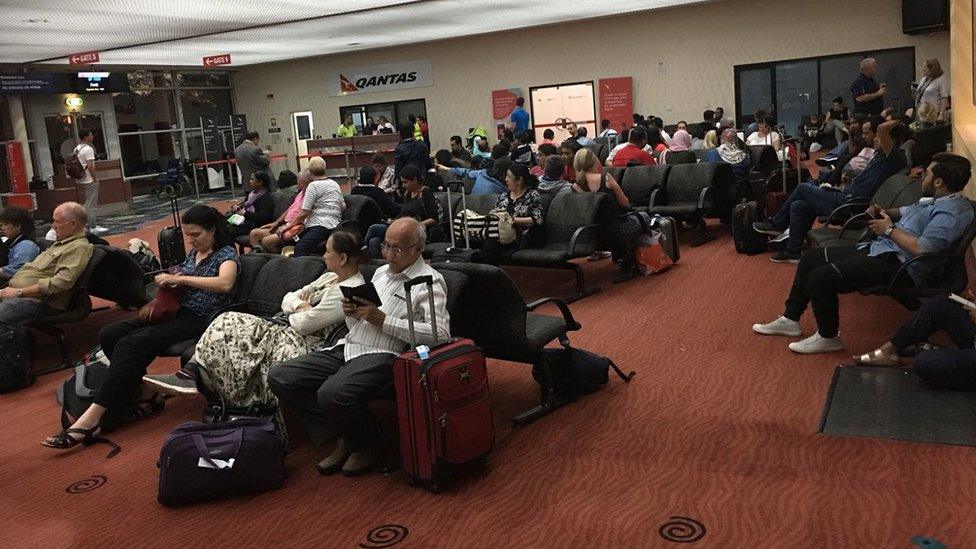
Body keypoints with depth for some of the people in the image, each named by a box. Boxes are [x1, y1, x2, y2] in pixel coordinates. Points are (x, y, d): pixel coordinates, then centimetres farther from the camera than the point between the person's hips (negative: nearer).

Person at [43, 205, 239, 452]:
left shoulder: (226, 254, -6)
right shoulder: (194, 253, 18)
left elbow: (225, 284, -28)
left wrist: (178, 278, -25)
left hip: (200, 320, -9)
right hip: (177, 311, 9)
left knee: (131, 344, -27)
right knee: (109, 335, -10)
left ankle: (92, 417, -27)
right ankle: (135, 393, -2)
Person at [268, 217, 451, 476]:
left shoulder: (430, 281, -2)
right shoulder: (381, 272, 23)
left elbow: (440, 333, -18)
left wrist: (383, 321, -16)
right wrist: (351, 311, 2)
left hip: (383, 355, -8)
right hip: (348, 347, 9)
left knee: (332, 394, -35)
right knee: (279, 377, -5)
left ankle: (367, 444, -2)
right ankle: (345, 436, 2)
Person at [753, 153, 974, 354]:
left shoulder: (952, 212, -16)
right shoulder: (936, 200, 15)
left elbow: (922, 250, -27)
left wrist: (889, 229, -14)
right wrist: (884, 212, 11)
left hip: (902, 266, -11)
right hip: (878, 248, 11)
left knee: (821, 277, -24)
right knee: (811, 258, 8)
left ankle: (828, 337, -4)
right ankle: (790, 319, 16)